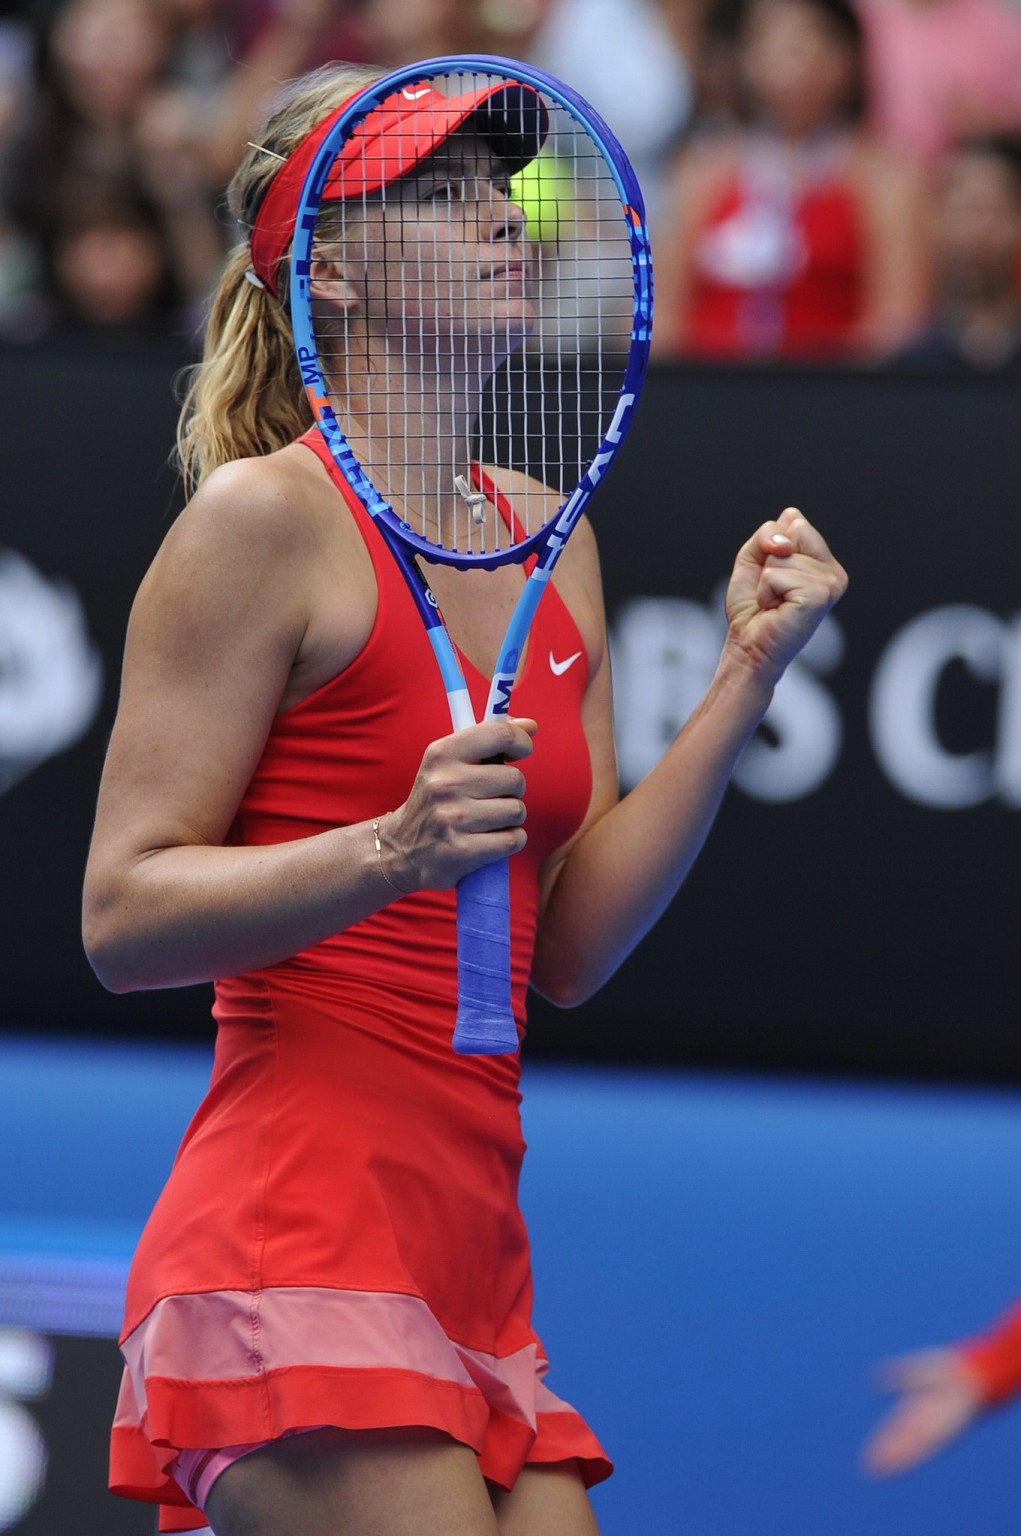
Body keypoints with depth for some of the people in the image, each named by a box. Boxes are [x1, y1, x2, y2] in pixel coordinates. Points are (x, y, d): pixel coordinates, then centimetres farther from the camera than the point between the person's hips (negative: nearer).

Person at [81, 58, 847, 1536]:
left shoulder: (553, 539, 16)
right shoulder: (267, 516, -6)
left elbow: (572, 943, 12)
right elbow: (123, 918, -9)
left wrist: (746, 675, 6)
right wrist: (391, 851, -23)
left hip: (473, 1257, 8)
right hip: (298, 1248, -8)